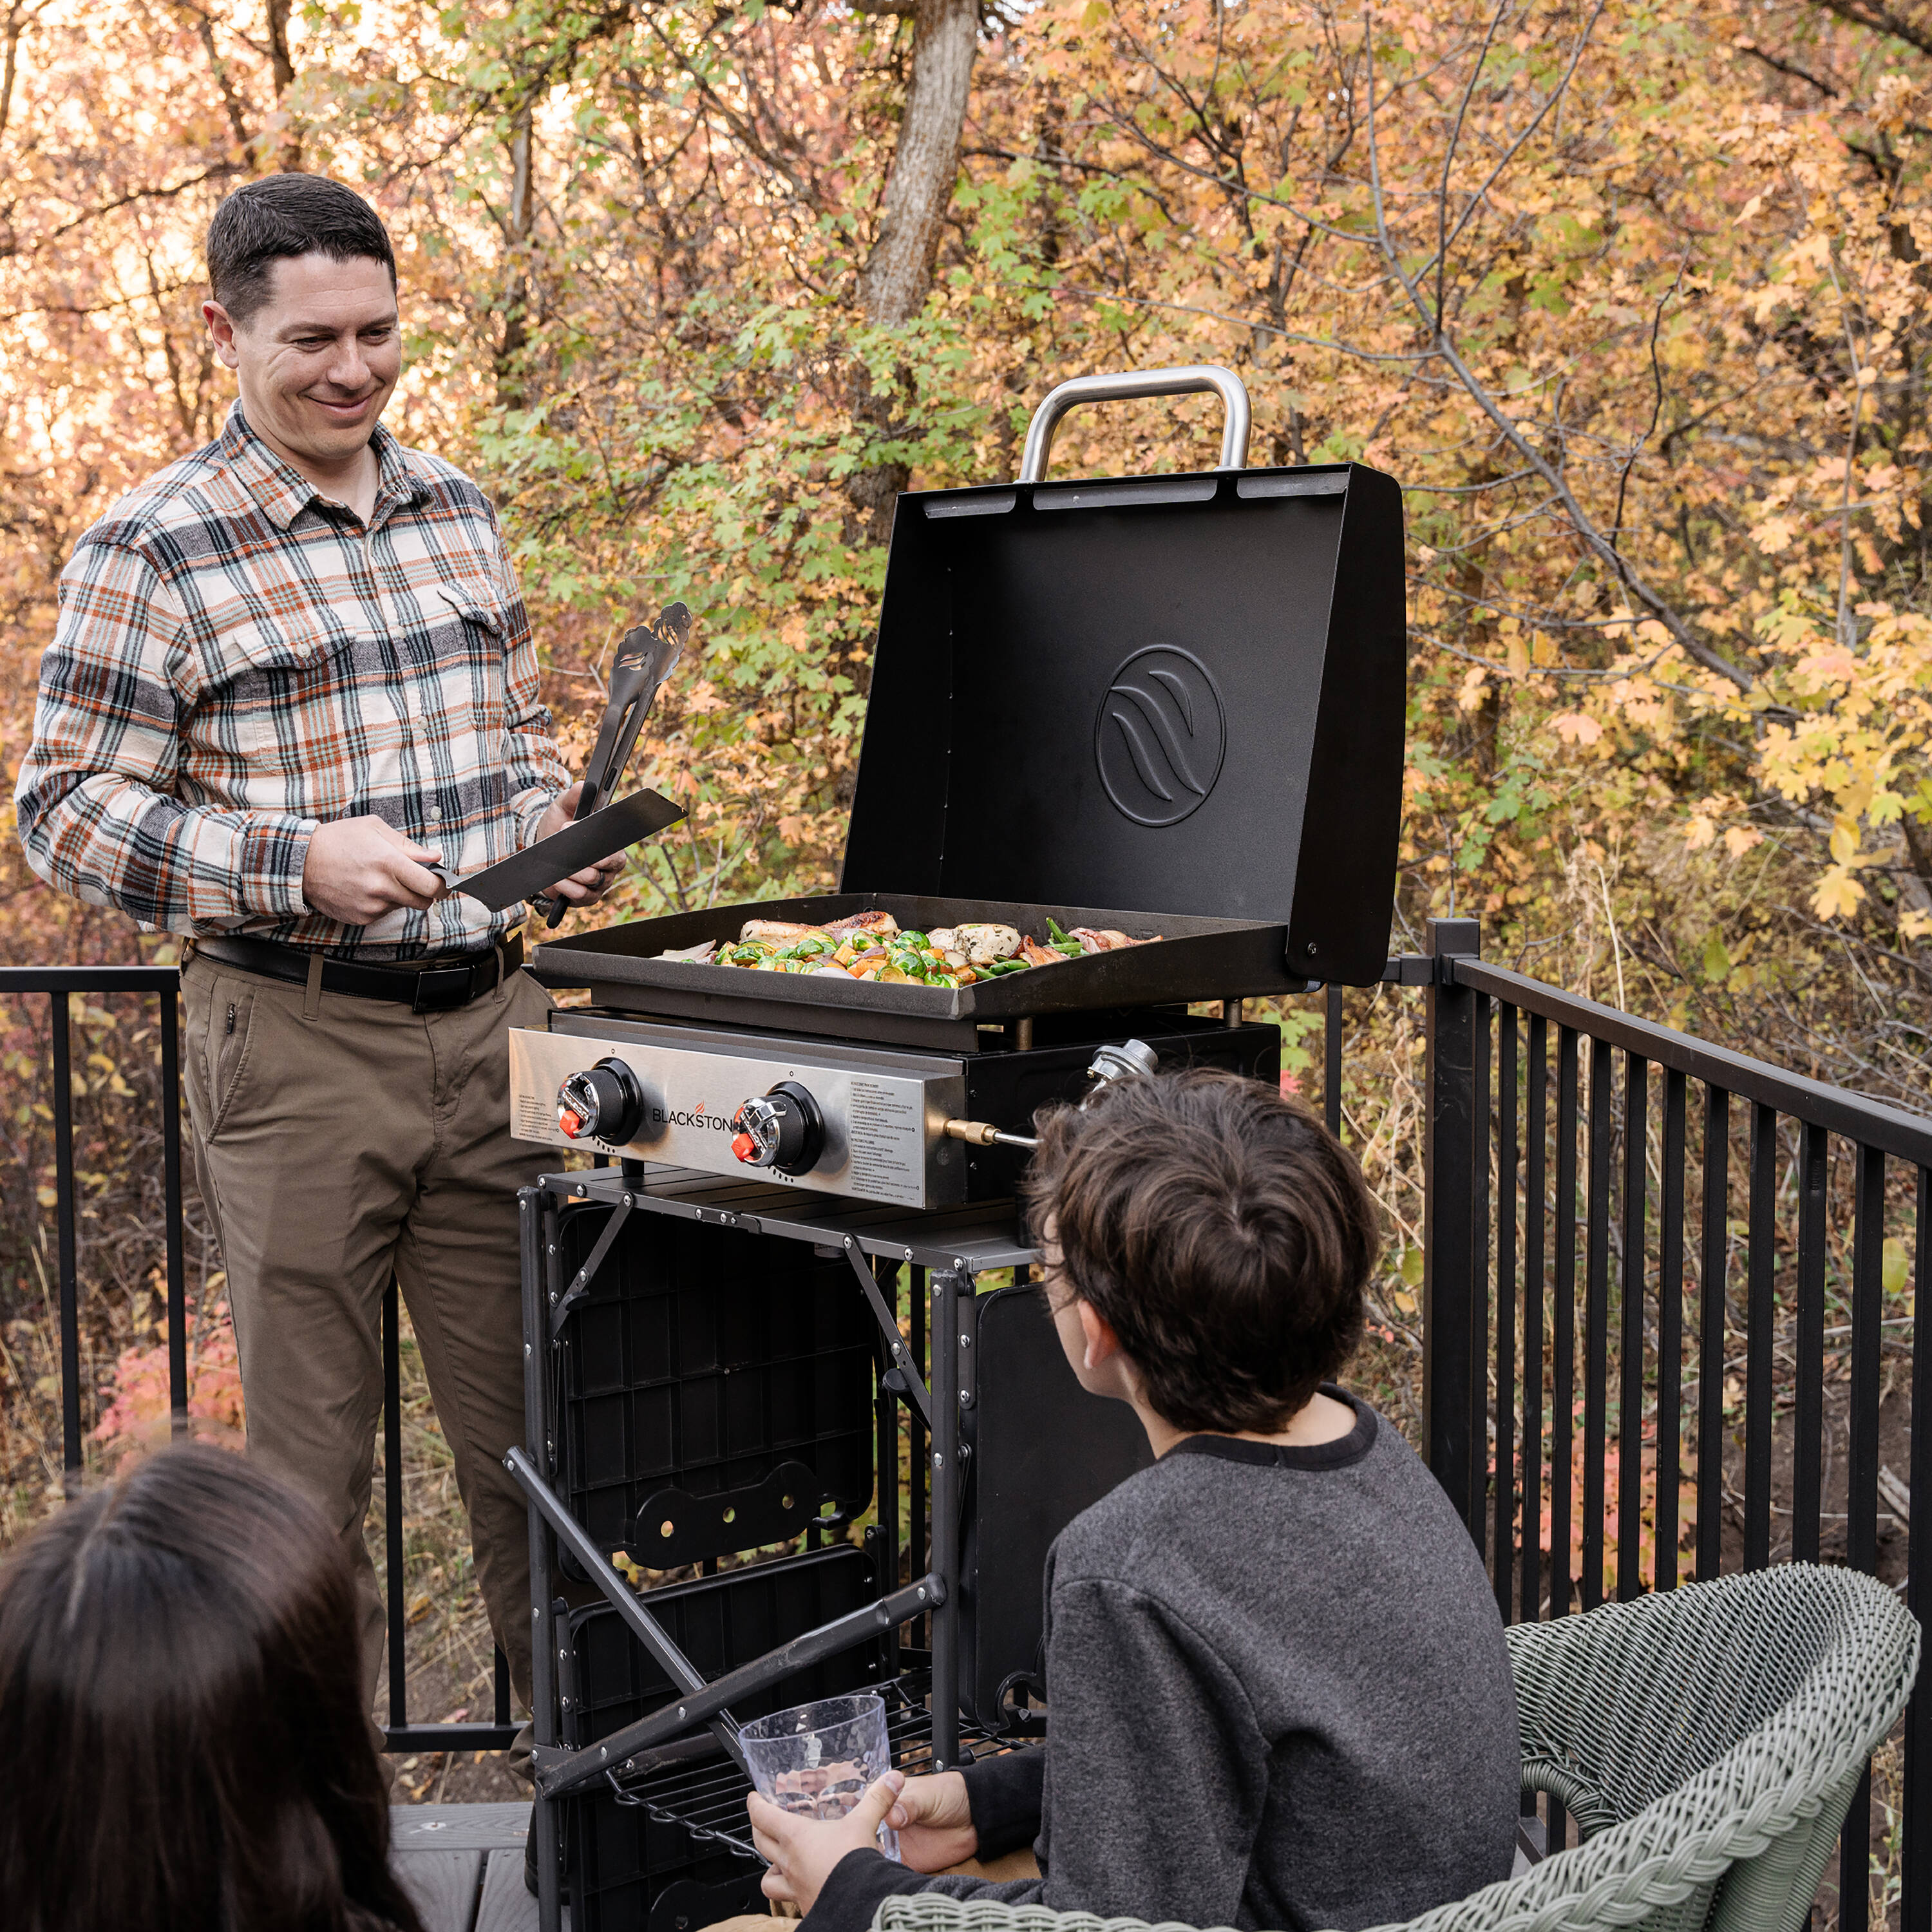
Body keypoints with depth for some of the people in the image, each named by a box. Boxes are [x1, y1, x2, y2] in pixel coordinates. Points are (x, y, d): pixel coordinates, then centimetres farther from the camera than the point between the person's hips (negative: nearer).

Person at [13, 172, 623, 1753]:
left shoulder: (457, 510, 12)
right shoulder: (152, 551, -6)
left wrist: (559, 842, 1)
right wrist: (298, 864, -20)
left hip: (491, 1019, 5)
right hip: (297, 1044, -4)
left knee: (538, 1424, 10)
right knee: (311, 1460, 5)